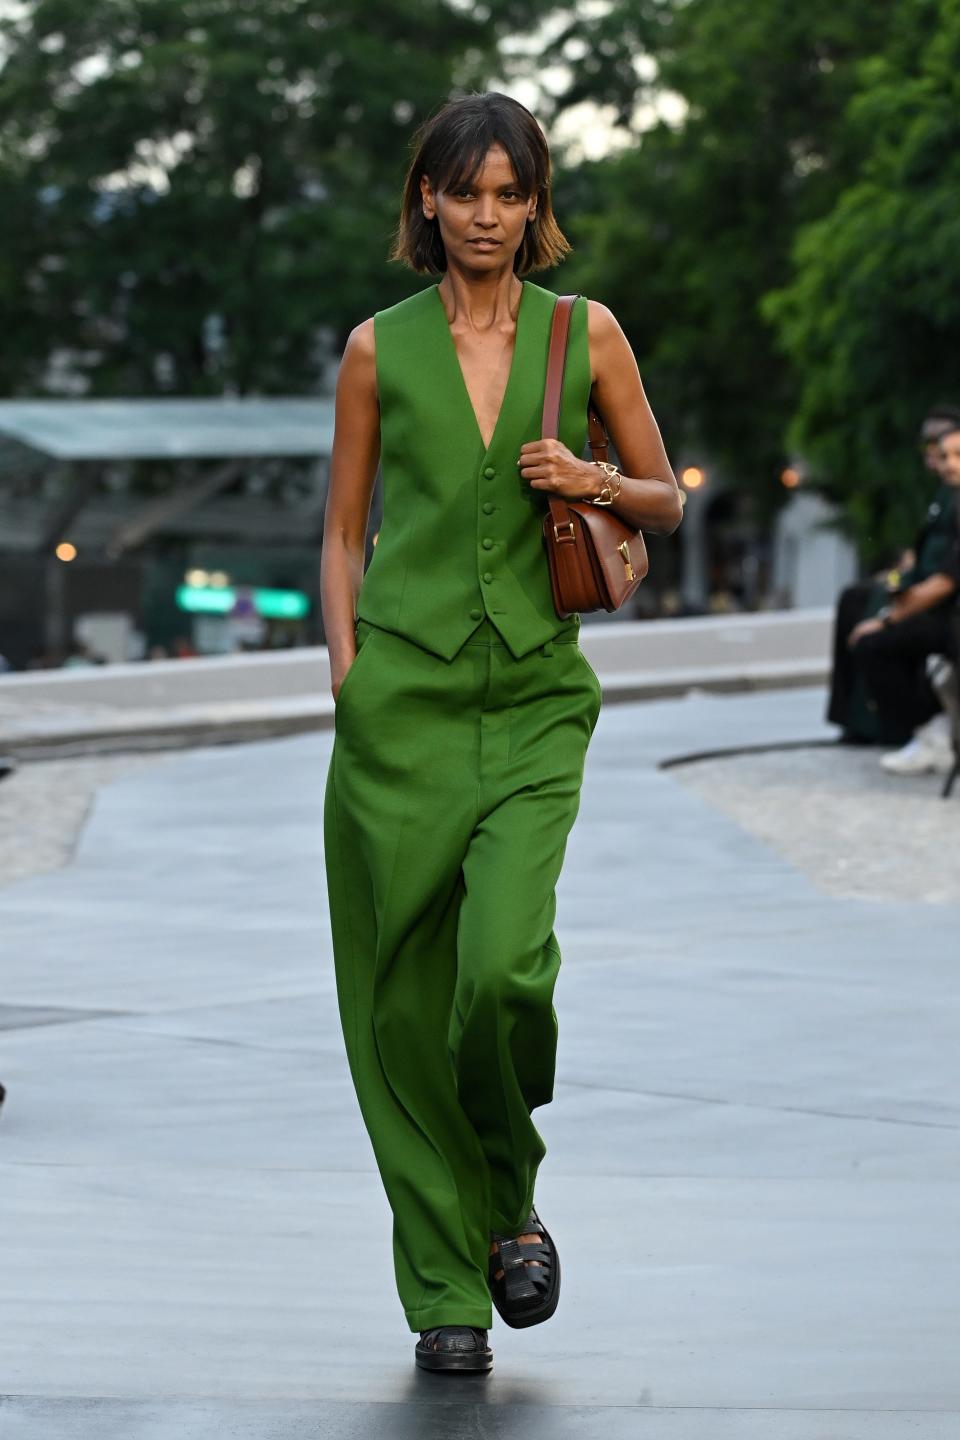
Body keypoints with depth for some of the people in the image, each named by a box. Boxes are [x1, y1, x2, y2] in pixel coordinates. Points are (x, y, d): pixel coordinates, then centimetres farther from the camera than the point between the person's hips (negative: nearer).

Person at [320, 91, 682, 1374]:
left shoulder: (586, 333, 7)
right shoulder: (381, 346, 7)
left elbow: (667, 500, 13)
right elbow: (343, 530, 11)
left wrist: (595, 485, -7)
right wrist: (345, 669, -1)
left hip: (535, 703, -1)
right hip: (401, 694, 1)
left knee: (505, 967, -18)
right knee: (405, 991, -1)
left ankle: (510, 1199, 11)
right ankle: (445, 1291, 11)